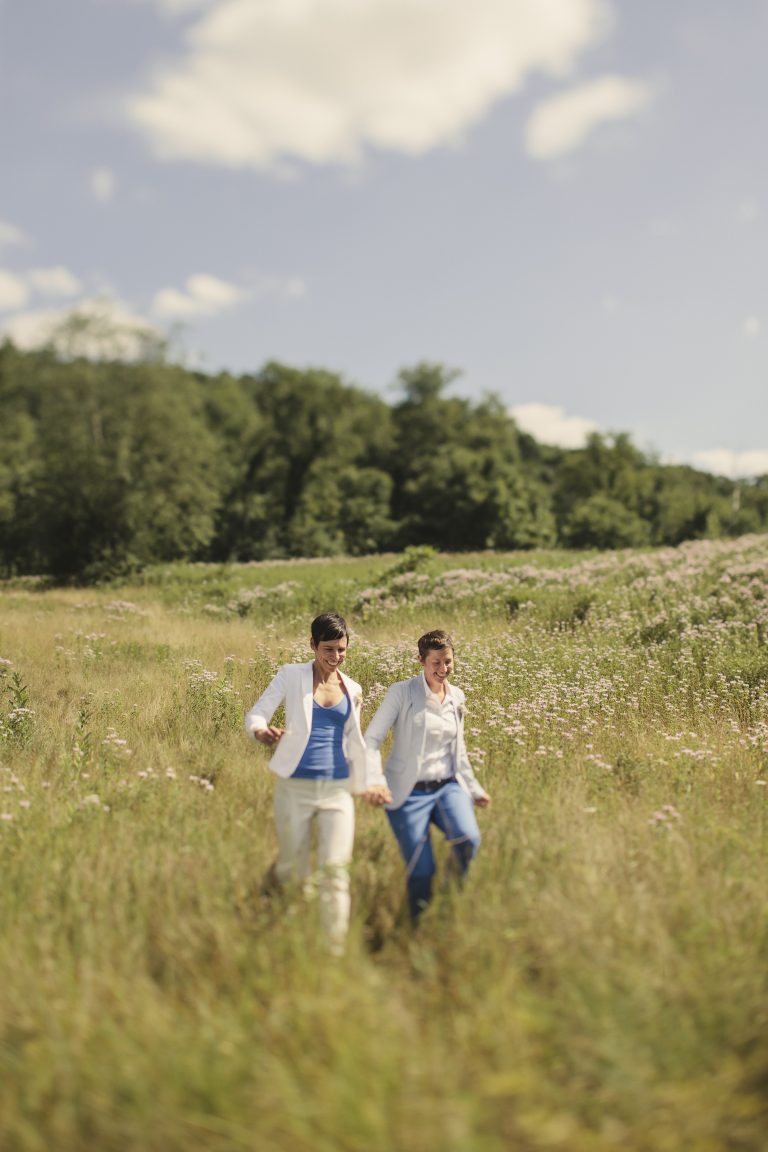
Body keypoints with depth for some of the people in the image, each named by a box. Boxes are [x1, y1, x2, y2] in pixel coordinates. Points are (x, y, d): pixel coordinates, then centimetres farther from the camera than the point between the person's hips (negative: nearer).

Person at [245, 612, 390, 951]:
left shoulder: (353, 690, 11)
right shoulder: (291, 676, 1)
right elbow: (256, 713, -3)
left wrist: (372, 780, 15)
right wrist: (261, 731, -26)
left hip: (337, 789, 2)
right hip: (296, 787, -2)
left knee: (335, 869, -7)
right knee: (293, 872, 3)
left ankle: (336, 947, -2)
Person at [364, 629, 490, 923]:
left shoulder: (457, 697, 11)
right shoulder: (402, 692, -7)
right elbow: (371, 739, -10)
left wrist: (475, 789, 28)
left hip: (448, 787, 4)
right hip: (409, 792, -4)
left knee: (468, 839, -24)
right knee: (422, 871, -8)